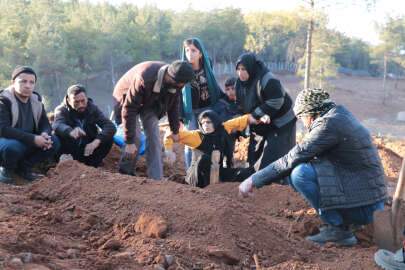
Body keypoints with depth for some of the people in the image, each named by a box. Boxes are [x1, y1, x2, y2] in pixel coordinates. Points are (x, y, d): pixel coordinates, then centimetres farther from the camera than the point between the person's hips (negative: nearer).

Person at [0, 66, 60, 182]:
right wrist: (33, 139, -31)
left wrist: (45, 133, -18)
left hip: (28, 144, 6)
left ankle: (23, 167, 3)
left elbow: (45, 123, 9)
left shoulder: (36, 99, 3)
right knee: (12, 146, -39)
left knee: (54, 141, -14)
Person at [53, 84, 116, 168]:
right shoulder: (62, 110, -11)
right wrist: (71, 132, -59)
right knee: (59, 136, -30)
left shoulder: (93, 108, -5)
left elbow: (110, 126, -19)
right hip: (70, 151, -2)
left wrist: (97, 141, -38)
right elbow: (58, 125, -35)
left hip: (88, 149, 2)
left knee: (109, 138, -21)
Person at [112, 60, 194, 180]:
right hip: (127, 98, -5)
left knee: (154, 138, -6)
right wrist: (129, 142, -34)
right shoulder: (144, 80, -43)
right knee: (136, 139, -16)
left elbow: (174, 104, -2)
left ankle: (156, 179, -3)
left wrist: (175, 131, 6)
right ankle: (124, 173, 7)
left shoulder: (176, 80, -22)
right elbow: (129, 109, -36)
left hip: (150, 104, 5)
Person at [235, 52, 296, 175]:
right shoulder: (239, 83, -1)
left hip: (279, 123, -8)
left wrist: (255, 115, -23)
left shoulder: (267, 80, -26)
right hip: (259, 126, 8)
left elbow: (275, 102, -27)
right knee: (254, 154, 11)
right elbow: (240, 106, 7)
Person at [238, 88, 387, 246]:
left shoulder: (329, 124, -18)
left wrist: (254, 180, -10)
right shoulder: (339, 113, 11)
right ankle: (348, 221, 12)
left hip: (364, 208, -9)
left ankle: (339, 229, -8)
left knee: (300, 173, -21)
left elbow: (292, 159, -17)